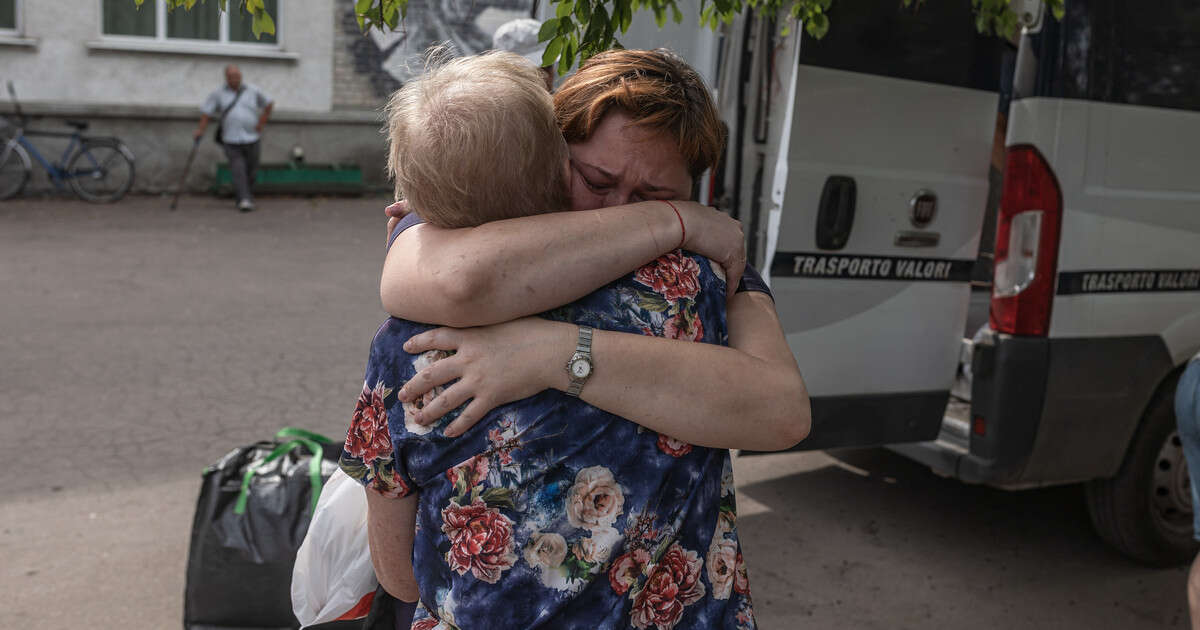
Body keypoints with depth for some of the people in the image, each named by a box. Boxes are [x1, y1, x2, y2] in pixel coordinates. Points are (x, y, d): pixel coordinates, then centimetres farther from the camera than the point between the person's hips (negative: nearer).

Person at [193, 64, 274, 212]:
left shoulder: (253, 91, 4)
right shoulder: (218, 94, 3)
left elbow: (269, 104, 14)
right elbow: (206, 111, 3)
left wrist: (261, 123, 6)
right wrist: (200, 130, -8)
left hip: (251, 138, 2)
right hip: (231, 140, -2)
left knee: (252, 170, 7)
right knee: (238, 169, -13)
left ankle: (242, 193, 32)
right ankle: (244, 199, -17)